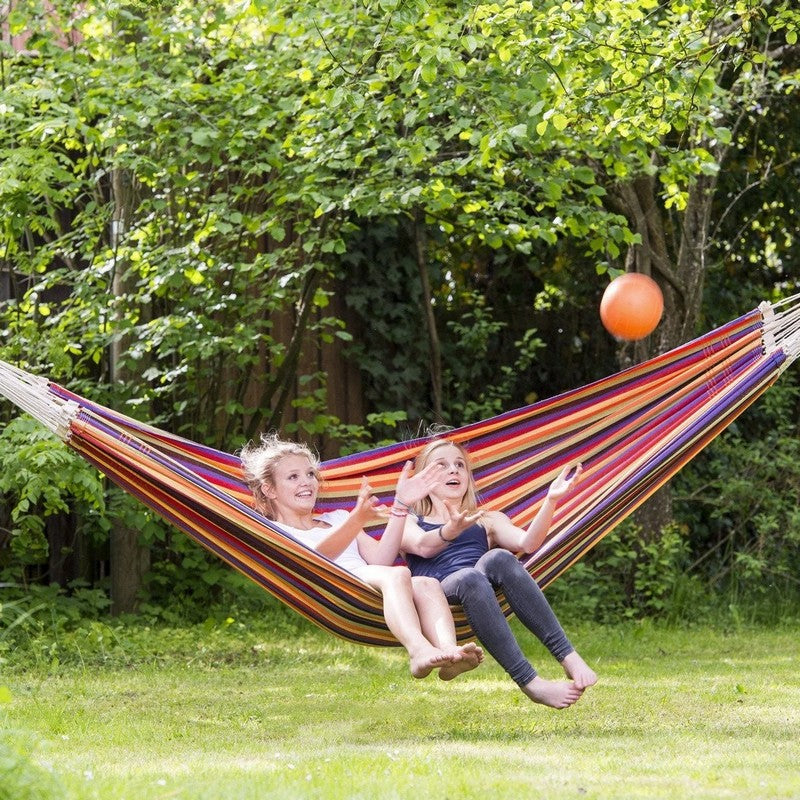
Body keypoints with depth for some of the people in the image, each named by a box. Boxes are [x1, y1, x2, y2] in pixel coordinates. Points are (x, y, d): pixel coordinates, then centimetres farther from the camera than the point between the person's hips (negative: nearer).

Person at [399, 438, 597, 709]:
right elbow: (423, 546, -2)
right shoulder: (408, 522, 25)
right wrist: (451, 531, -25)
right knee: (470, 578, -38)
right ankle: (531, 683, -50)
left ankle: (568, 656, -43)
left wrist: (551, 501, -6)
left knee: (497, 559, -33)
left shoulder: (488, 520, 33)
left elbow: (526, 543, 10)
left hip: (491, 594, 2)